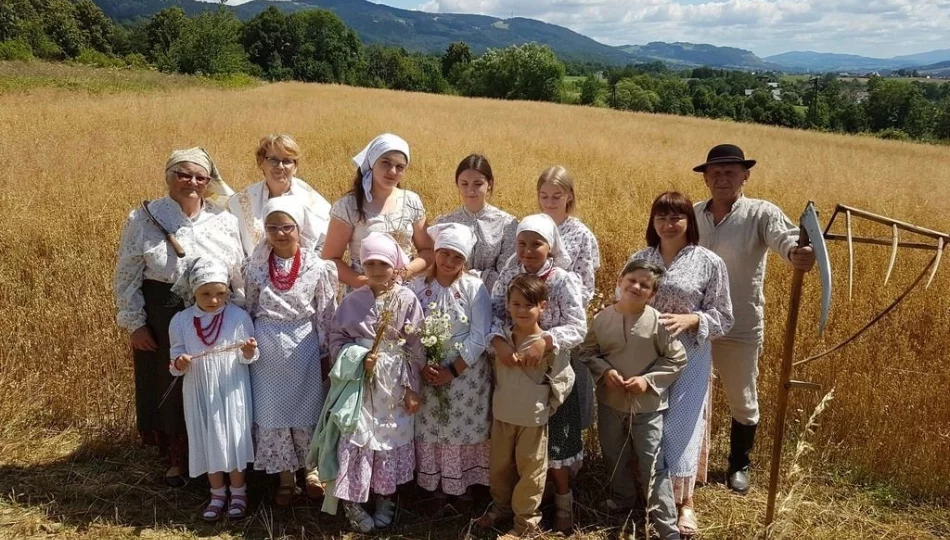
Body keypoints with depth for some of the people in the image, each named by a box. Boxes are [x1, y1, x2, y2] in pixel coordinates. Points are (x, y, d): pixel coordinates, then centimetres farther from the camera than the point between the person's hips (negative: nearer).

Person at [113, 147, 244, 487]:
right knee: (169, 391, 11)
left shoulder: (225, 220, 0)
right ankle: (176, 461, 31)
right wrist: (134, 324, -5)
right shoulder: (144, 220, -6)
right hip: (163, 320, -1)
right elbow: (126, 278, -2)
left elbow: (240, 276, 5)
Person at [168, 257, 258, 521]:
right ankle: (218, 493, 29)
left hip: (232, 391, -2)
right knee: (207, 440, 11)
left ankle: (238, 492, 26)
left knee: (233, 438, 7)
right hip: (200, 393, 2)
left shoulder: (239, 316, -9)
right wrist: (179, 363, -21)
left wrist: (249, 352, -26)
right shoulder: (181, 321, -5)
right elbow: (175, 360, 1)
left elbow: (246, 359, -4)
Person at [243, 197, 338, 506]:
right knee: (271, 412, 7)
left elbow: (325, 314, -2)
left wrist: (325, 354, -1)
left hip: (302, 346, -1)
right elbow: (248, 309, 7)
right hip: (266, 347, 2)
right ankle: (286, 476, 22)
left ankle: (312, 469, 29)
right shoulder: (255, 267, -2)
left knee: (306, 410, 9)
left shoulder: (316, 267, -7)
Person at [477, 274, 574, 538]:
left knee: (529, 470, 10)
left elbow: (562, 380, -11)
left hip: (533, 418, -4)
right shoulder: (501, 338, -4)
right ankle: (501, 507, 43)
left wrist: (545, 406, -6)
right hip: (502, 414, 5)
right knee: (499, 466, 21)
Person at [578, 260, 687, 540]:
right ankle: (621, 499, 46)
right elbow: (587, 352, 4)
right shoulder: (602, 319, -7)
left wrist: (649, 380, -17)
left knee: (653, 465, 0)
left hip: (647, 405, -3)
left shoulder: (657, 322, -14)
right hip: (610, 402, 4)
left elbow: (677, 359, -8)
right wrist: (605, 370, -14)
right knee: (613, 457, 21)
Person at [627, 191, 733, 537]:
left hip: (688, 359, -3)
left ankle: (684, 502, 24)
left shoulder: (710, 263, -7)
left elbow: (724, 319, -4)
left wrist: (690, 319, -21)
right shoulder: (638, 259, 2)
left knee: (680, 427, 4)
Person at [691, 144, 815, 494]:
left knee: (743, 402, 15)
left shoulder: (761, 213, -11)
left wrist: (798, 253, -55)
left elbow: (786, 236, -31)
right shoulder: (690, 215, 0)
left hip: (740, 329, -2)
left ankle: (739, 465, 40)